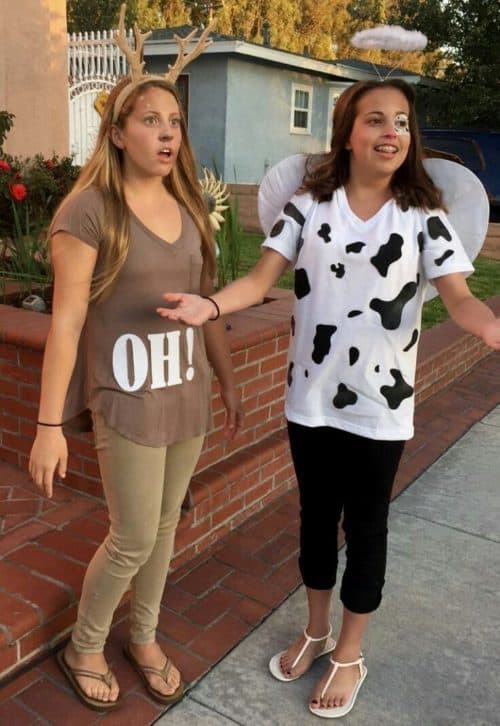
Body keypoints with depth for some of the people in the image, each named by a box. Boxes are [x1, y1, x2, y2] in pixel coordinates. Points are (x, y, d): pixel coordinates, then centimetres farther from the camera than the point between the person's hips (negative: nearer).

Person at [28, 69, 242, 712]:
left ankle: (144, 638, 39)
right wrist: (49, 424, -14)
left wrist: (227, 380, 15)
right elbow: (66, 320, -14)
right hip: (128, 399, -5)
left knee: (165, 527, 16)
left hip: (188, 394, 6)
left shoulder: (188, 207, 6)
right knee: (134, 540, 4)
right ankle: (83, 648, 32)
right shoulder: (89, 208, -12)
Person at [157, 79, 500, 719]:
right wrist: (210, 305, -28)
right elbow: (261, 279, -8)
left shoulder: (422, 216, -4)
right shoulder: (309, 204, -1)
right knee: (316, 516, 18)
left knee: (365, 526, 12)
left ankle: (349, 654, 34)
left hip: (379, 404, -1)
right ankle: (316, 631, 42)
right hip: (310, 396, 2)